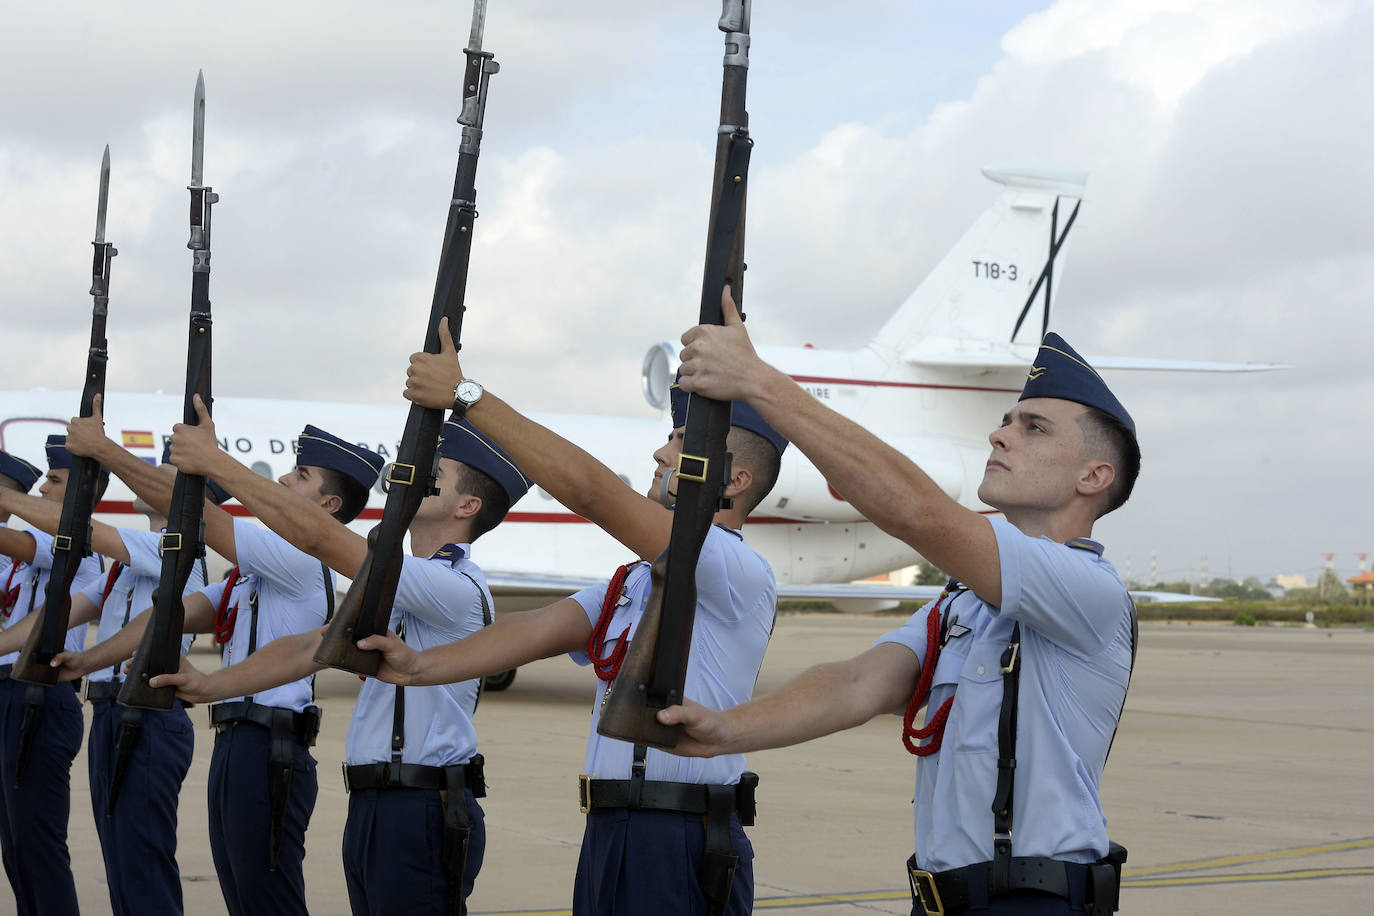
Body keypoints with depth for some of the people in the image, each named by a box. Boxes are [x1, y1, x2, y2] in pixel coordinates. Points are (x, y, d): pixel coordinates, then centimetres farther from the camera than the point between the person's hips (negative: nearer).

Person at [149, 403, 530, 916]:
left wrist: (215, 463, -15)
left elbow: (317, 537, -19)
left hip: (425, 813, -9)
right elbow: (312, 647, 15)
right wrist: (211, 686, 2)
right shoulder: (395, 587, 19)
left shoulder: (456, 587, -15)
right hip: (371, 808, 9)